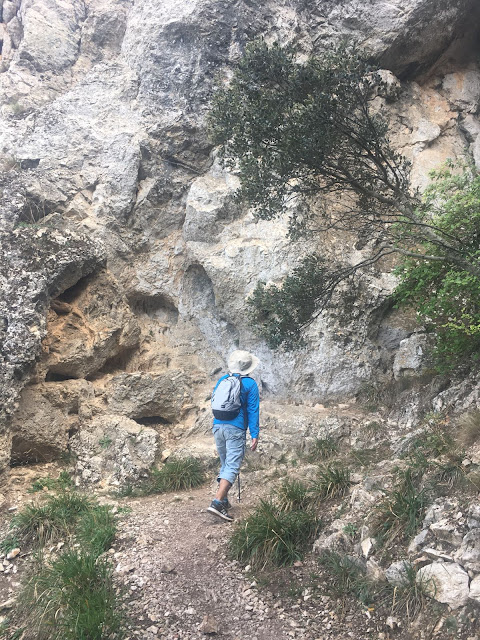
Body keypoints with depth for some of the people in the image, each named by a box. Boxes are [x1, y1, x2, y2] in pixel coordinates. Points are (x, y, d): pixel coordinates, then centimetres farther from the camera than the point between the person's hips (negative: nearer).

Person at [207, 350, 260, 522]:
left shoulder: (222, 380, 11)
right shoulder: (250, 384, -4)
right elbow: (253, 411, -7)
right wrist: (254, 435, -6)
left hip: (218, 427, 6)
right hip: (236, 429, -6)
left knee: (225, 465, 19)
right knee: (232, 467, -7)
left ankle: (224, 501, 23)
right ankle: (217, 502, -19)